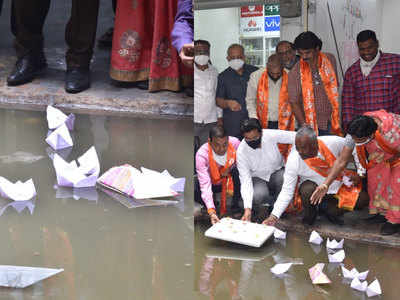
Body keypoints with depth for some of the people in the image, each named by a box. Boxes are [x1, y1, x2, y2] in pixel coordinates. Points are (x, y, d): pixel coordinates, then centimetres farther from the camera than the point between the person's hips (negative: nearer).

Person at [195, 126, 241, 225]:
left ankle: (235, 206, -9)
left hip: (229, 178, 1)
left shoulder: (235, 143, -25)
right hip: (213, 182, -1)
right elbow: (205, 184, -38)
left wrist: (230, 169, -23)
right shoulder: (201, 155, -31)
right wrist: (211, 211, -48)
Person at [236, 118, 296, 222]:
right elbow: (245, 180, -26)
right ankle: (273, 202, 4)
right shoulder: (241, 151, -22)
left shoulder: (271, 135, -22)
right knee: (257, 196, -33)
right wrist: (247, 208, -36)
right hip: (258, 178, -1)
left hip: (276, 172, 1)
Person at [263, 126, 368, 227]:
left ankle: (327, 208, 3)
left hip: (339, 185, 2)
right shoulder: (293, 159, -26)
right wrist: (274, 216, -31)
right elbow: (287, 191, -23)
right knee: (308, 190, -36)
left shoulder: (334, 142, -25)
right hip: (313, 186, -2)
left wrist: (357, 173, -10)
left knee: (363, 199, -18)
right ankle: (310, 212, -2)